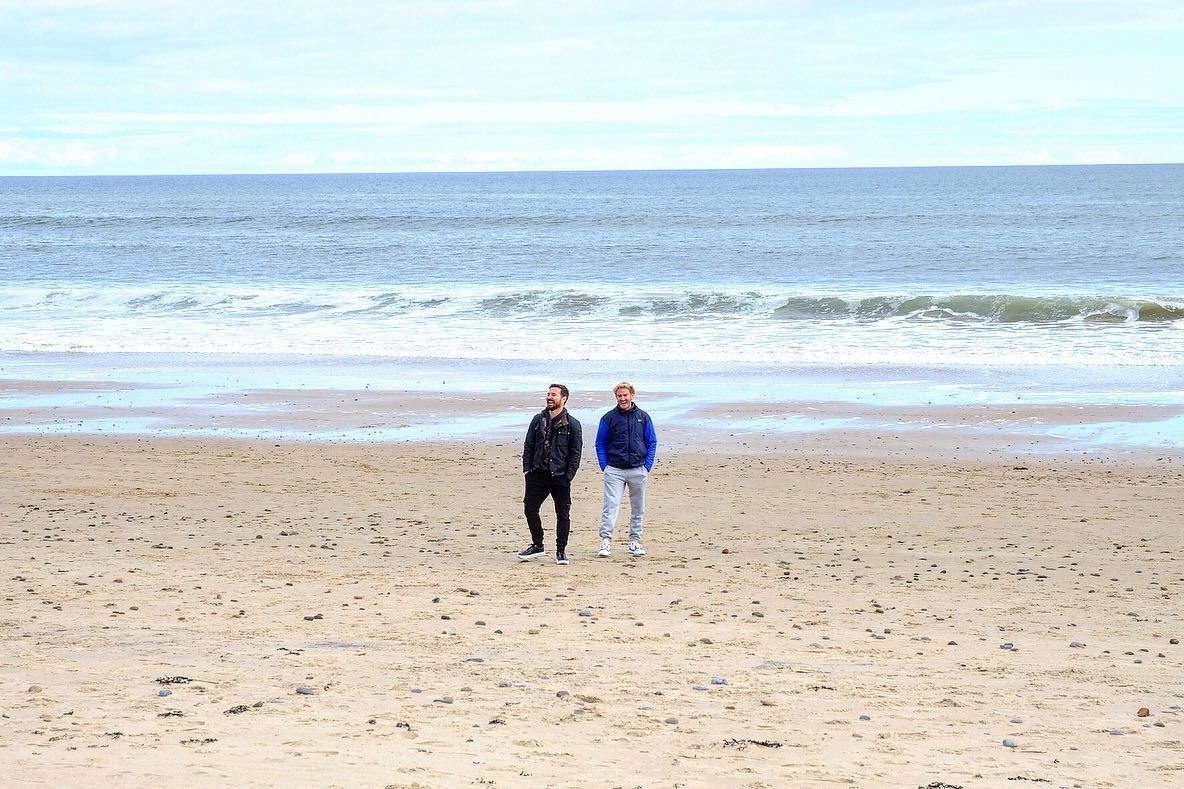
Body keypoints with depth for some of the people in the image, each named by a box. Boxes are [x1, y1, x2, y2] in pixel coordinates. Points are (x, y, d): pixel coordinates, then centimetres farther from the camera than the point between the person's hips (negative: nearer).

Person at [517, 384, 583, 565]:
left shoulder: (572, 424, -2)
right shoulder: (538, 420, 9)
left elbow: (576, 452, -2)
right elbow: (528, 445, 12)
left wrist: (569, 475, -8)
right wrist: (527, 468, 2)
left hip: (560, 477, -3)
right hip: (537, 475, 4)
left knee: (563, 514, 1)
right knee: (530, 509, 4)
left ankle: (561, 551, 12)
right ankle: (537, 545, 21)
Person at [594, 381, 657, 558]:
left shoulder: (643, 417, 6)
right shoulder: (609, 418, 1)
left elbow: (652, 442, 10)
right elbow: (600, 444, 6)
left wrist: (647, 466, 1)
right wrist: (604, 466, -3)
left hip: (638, 470, 2)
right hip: (615, 470, -2)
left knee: (638, 508, 9)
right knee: (611, 505, -12)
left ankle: (634, 541, 19)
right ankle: (606, 540, -15)